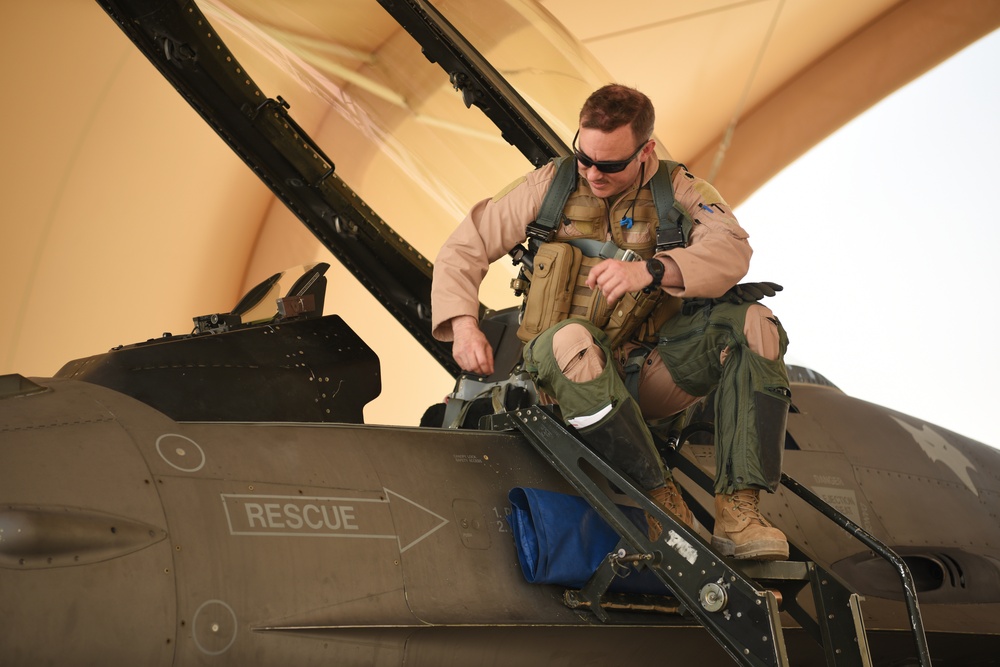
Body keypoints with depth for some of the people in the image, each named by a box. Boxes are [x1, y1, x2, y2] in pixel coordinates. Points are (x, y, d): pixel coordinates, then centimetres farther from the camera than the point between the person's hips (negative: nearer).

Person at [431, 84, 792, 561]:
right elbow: (463, 249, 8)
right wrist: (463, 325, -10)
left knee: (753, 323, -21)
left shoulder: (678, 190, 4)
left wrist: (649, 270, -35)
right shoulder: (551, 185, 6)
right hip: (575, 376, -1)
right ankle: (661, 500, -31)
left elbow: (730, 250, -17)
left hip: (651, 371, 2)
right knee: (569, 340, -37)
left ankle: (738, 509, -28)